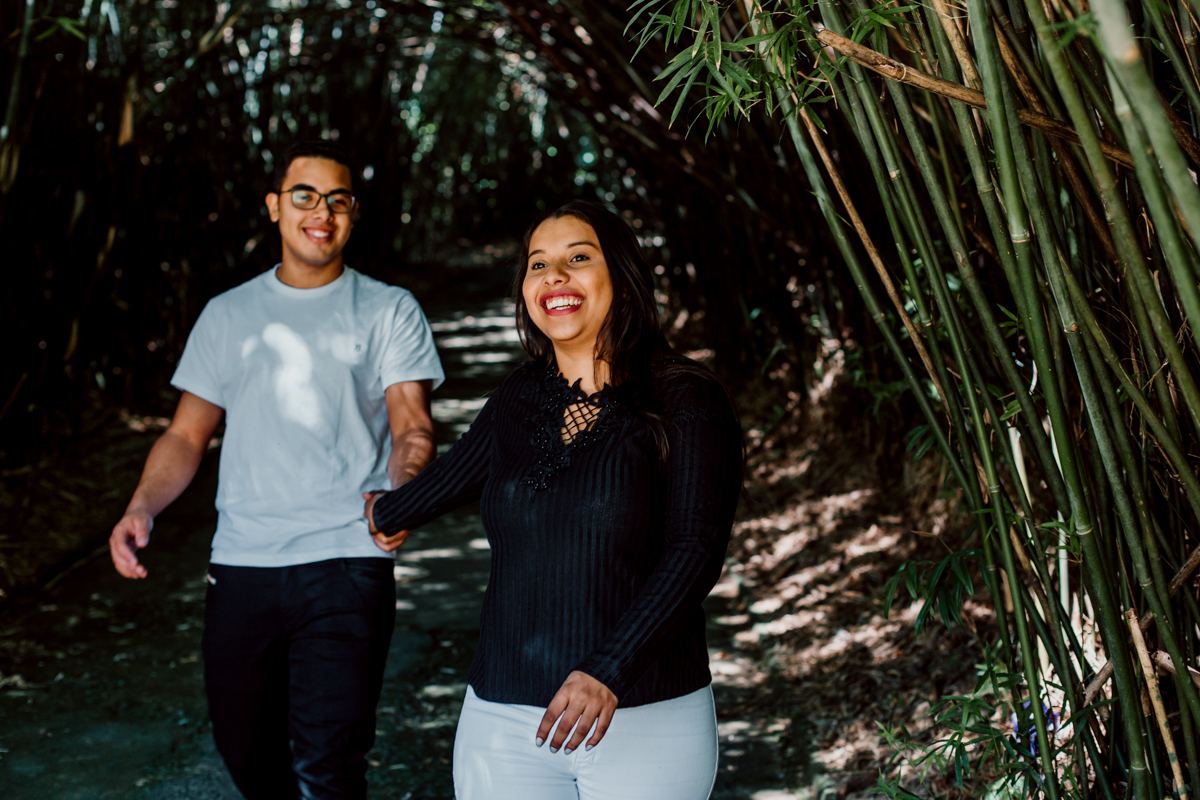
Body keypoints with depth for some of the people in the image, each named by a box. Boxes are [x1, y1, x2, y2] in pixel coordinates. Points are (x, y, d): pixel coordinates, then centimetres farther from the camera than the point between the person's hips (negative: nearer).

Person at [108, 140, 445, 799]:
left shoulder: (389, 311, 7)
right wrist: (141, 507, -3)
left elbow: (412, 424, -2)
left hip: (347, 564, -3)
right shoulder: (228, 314, 15)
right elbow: (187, 434, 16)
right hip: (241, 566, 3)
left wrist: (402, 485, -25)